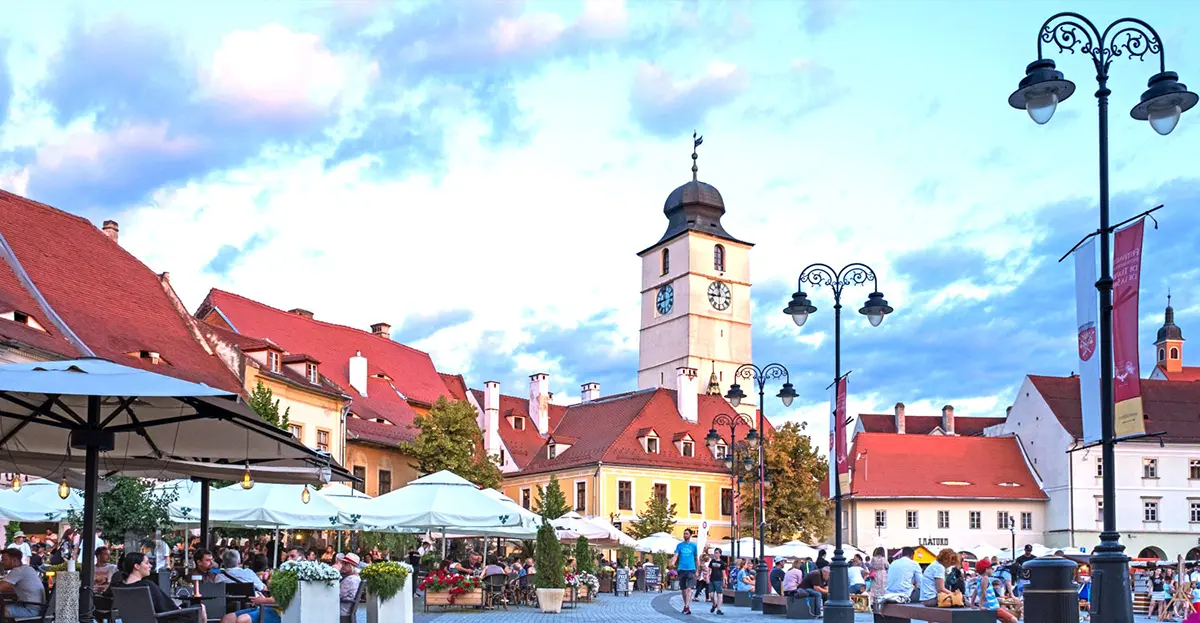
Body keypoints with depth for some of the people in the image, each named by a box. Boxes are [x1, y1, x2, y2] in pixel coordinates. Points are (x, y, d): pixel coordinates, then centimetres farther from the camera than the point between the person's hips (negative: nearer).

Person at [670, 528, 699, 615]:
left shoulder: (693, 545, 6)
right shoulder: (679, 545, 8)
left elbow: (696, 559, 11)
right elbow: (676, 555, -1)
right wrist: (673, 562, -23)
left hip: (691, 569, -2)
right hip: (681, 569, 2)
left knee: (689, 589, -15)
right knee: (683, 589, 10)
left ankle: (687, 607, -21)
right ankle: (686, 605, 25)